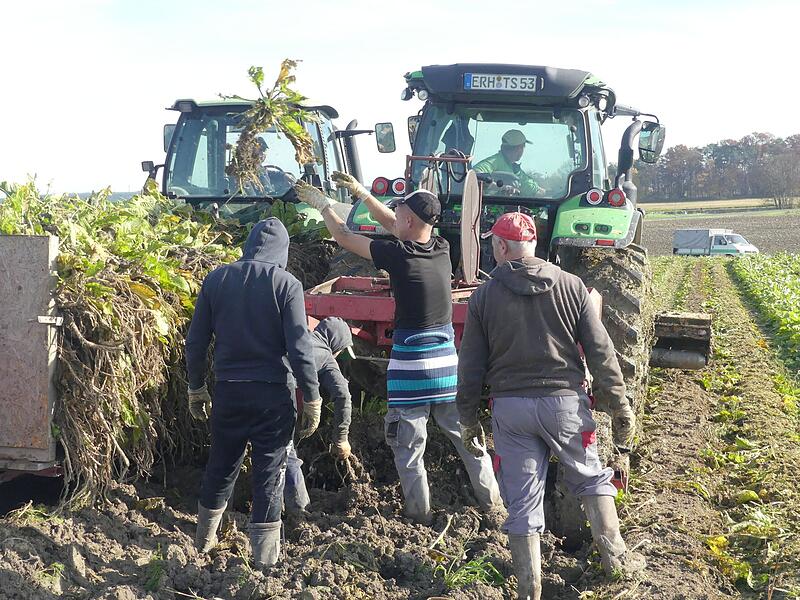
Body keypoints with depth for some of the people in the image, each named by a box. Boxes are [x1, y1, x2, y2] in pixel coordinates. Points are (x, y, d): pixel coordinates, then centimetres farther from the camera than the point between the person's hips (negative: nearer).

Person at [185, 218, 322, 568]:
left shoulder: (216, 279, 2)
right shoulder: (286, 284, -9)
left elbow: (195, 342, 4)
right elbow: (299, 348, -13)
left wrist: (196, 388, 16)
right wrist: (312, 399, -6)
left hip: (228, 390, 3)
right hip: (273, 393, -3)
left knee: (221, 465, 19)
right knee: (269, 470, 5)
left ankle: (205, 539, 37)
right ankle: (265, 556, 11)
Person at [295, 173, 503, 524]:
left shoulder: (398, 256, -14)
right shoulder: (442, 249, 2)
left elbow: (344, 237, -1)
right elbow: (393, 225, 18)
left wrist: (322, 204, 16)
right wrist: (360, 193, 24)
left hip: (410, 366, -5)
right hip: (447, 361, 5)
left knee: (408, 448, 8)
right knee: (466, 436, 15)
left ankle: (420, 514, 14)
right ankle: (491, 499, 23)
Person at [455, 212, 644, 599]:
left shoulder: (483, 297, -2)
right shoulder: (571, 286, -2)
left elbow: (471, 367, 1)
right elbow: (601, 352, -2)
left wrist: (468, 420, 11)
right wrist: (619, 407, 5)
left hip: (510, 407, 0)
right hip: (564, 401, 0)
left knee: (522, 501, 8)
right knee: (591, 478, 23)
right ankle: (614, 555, 24)